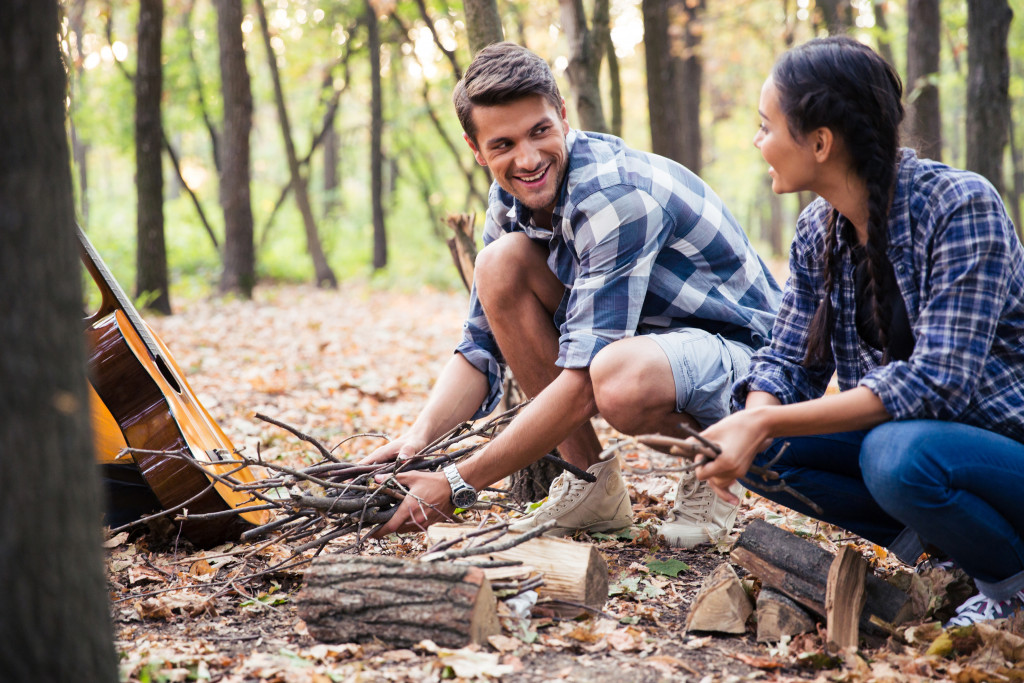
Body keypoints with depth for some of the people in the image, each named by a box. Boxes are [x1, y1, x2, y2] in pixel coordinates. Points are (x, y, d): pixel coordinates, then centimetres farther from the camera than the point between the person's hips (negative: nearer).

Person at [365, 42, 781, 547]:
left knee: (620, 379, -42)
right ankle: (591, 482, -3)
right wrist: (419, 437, -20)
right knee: (501, 264, -14)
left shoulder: (618, 196, -29)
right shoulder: (512, 200, -3)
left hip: (740, 352, -8)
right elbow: (480, 348, 0)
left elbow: (585, 381, -33)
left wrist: (457, 485, -33)